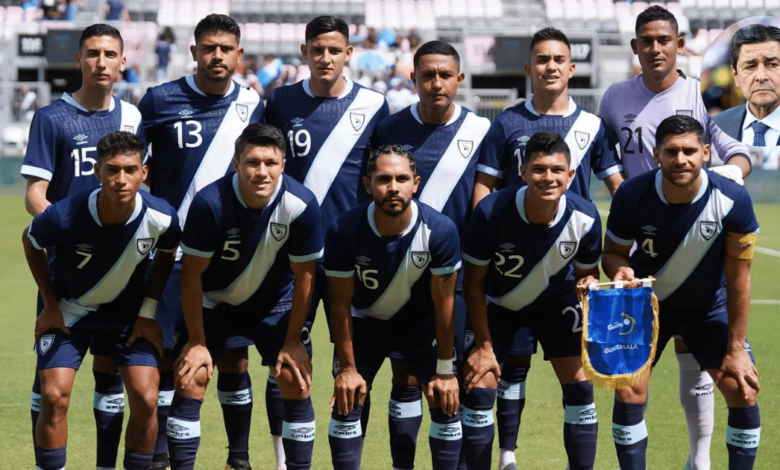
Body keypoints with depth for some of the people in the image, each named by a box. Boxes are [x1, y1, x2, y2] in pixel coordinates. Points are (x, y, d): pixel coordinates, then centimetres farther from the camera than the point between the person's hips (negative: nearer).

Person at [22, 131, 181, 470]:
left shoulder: (161, 218, -24)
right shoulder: (65, 216, -30)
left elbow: (166, 255, 1)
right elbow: (30, 242, -6)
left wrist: (148, 312, -3)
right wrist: (50, 306, -3)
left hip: (128, 313, 1)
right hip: (68, 311, -1)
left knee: (145, 399, -11)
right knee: (54, 396, -14)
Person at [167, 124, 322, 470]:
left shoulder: (301, 205, -27)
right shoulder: (210, 202, -30)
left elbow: (304, 276, -13)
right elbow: (191, 274, -18)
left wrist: (292, 342, -9)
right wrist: (197, 342, -14)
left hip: (274, 303, 1)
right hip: (214, 302, -1)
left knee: (296, 380, -10)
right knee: (190, 378, -11)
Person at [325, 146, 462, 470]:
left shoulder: (440, 230, -28)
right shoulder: (344, 231, -29)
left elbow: (444, 302, -18)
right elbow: (341, 303, -18)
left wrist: (445, 370, -14)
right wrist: (348, 368, -14)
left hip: (420, 321, 0)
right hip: (366, 321, 0)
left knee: (447, 403, -6)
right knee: (346, 403, -6)